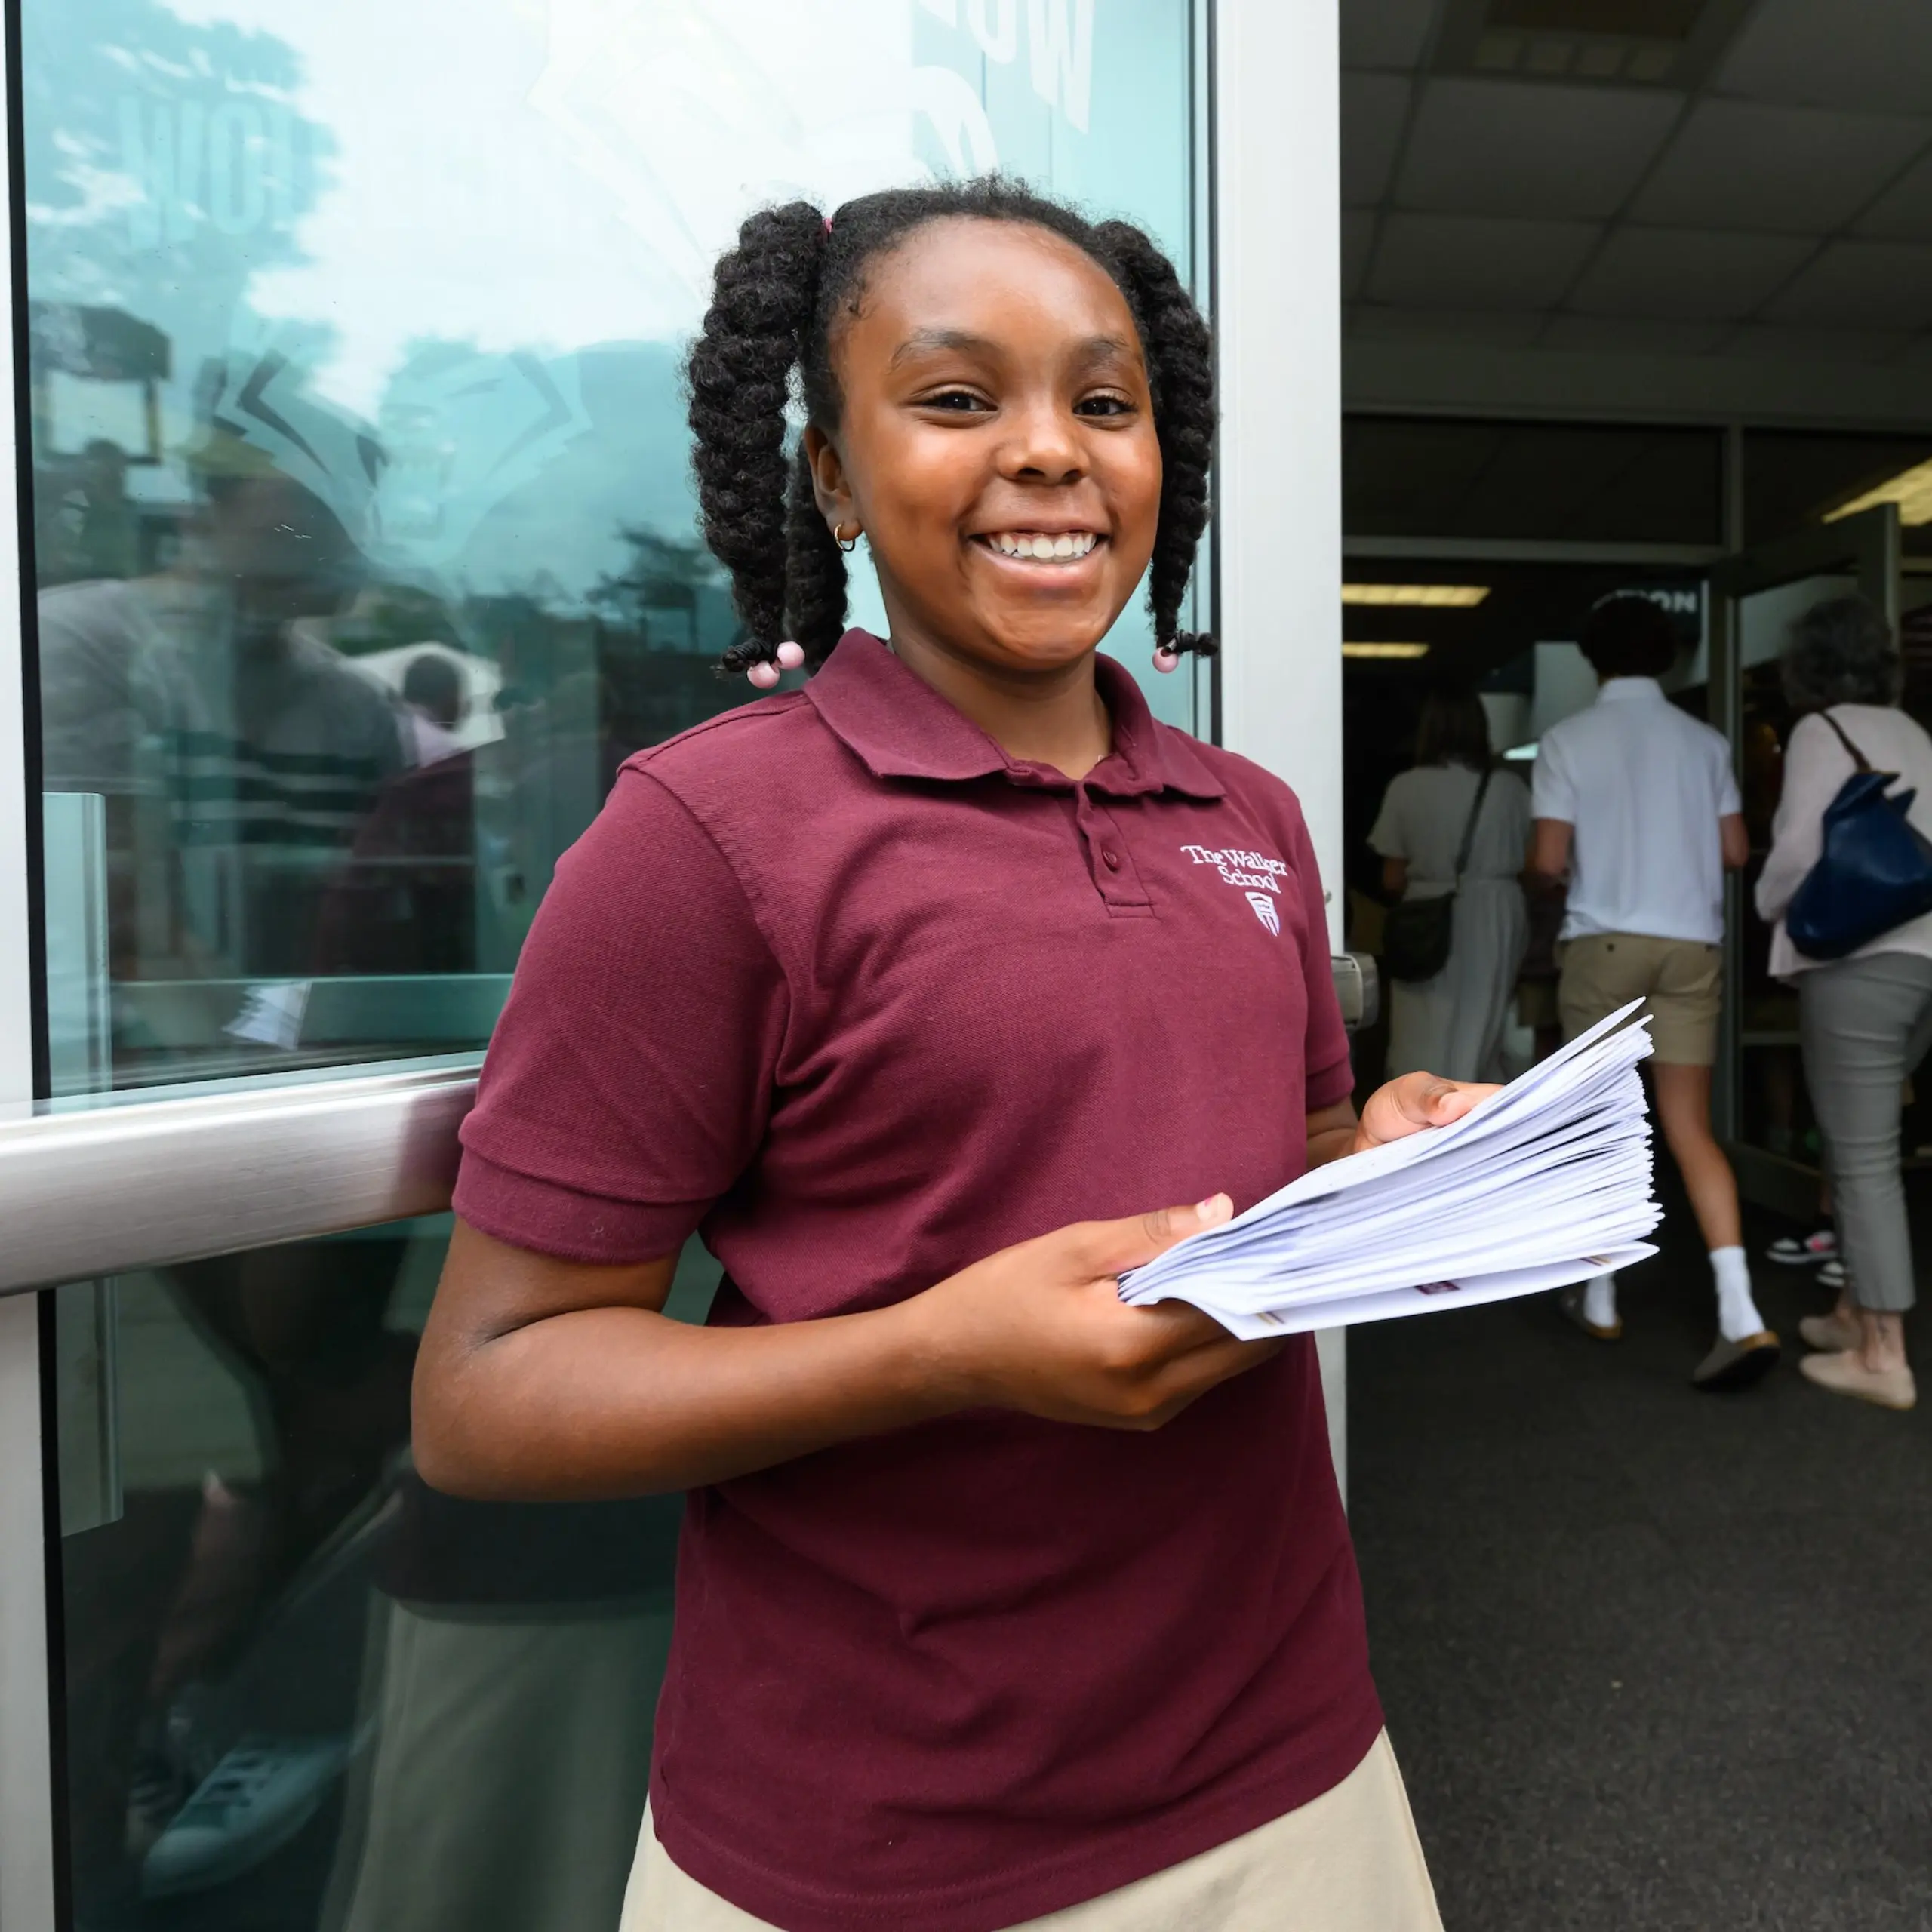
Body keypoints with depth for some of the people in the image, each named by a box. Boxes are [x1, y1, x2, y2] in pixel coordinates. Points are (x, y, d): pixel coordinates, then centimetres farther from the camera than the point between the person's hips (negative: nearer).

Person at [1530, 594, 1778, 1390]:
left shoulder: (1566, 740, -3)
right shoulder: (1705, 742, 7)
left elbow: (1549, 860, -8)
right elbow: (1736, 852, 7)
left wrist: (1532, 864, 15)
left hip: (1604, 942, -3)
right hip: (1693, 944, 3)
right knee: (1690, 1130, 5)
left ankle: (1599, 1299, 20)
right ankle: (1741, 1315, -6)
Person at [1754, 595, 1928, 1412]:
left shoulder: (1822, 731, -4)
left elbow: (1800, 850, -13)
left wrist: (1770, 906, 5)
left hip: (1859, 960, -8)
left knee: (1864, 1161, -3)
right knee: (1859, 1148, 18)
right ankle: (1856, 1313, 27)